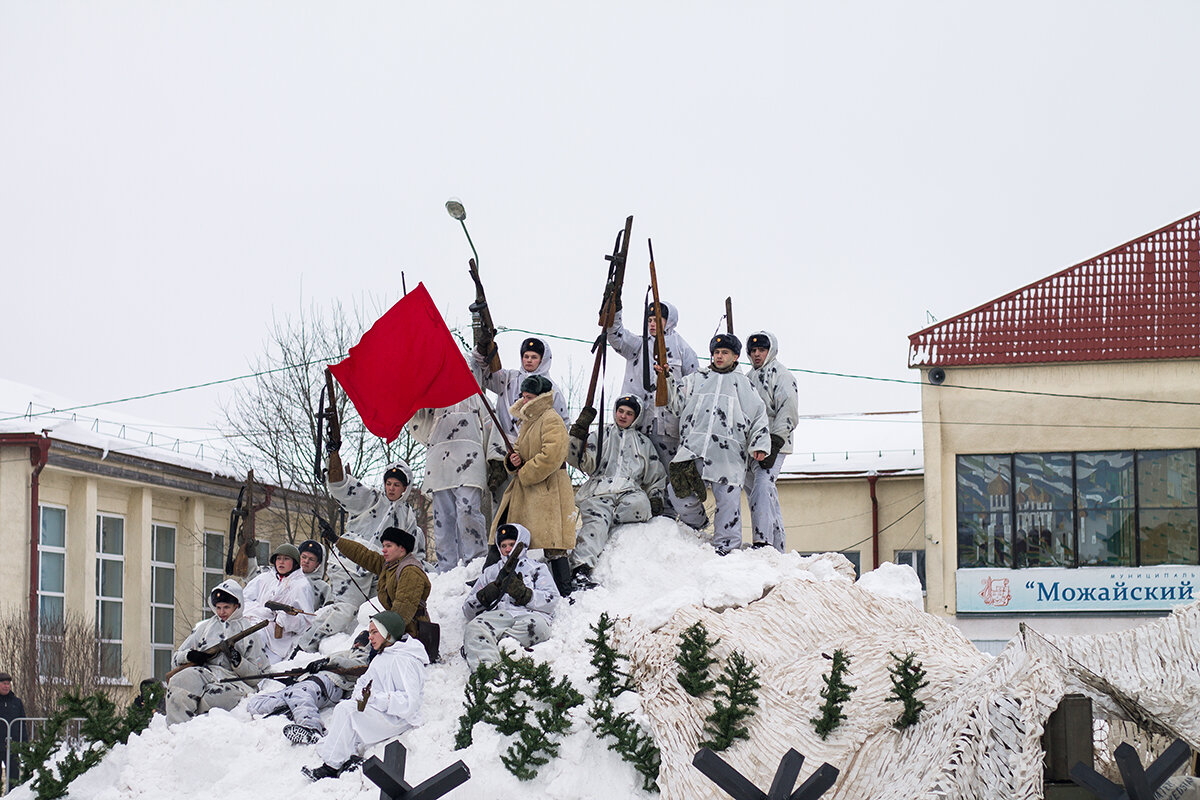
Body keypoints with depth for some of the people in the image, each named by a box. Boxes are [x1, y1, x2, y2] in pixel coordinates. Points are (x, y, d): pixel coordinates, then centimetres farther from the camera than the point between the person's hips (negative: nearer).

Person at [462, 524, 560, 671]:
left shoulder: (537, 568, 28)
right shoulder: (490, 572, 37)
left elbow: (551, 599, 9)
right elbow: (468, 610, 28)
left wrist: (523, 593, -7)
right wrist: (484, 596, 6)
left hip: (528, 613, -1)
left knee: (537, 625, -39)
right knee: (474, 628, -35)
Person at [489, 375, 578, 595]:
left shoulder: (551, 420, -10)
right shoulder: (527, 421, 19)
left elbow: (551, 457, -21)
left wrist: (524, 473, -13)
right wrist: (513, 461, 2)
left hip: (549, 492, -10)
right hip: (525, 492, 10)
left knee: (553, 547, -12)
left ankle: (564, 595, -11)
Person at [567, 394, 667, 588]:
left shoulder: (643, 443, 26)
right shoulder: (601, 436, 22)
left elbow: (657, 475, 30)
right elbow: (586, 464, 8)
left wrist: (656, 498, 14)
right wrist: (578, 440, -6)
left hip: (629, 490, 2)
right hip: (599, 490, -2)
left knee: (640, 504, -35)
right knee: (595, 522, -31)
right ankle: (581, 569, -46)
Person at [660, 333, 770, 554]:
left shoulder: (742, 384, 20)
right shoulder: (697, 379, 25)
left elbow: (758, 416, 16)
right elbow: (678, 401, 16)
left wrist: (759, 445, 5)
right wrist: (667, 378, 2)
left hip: (728, 452, -1)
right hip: (693, 448, 1)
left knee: (728, 497, -8)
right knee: (678, 491, -11)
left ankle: (726, 546, -2)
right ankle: (696, 522, 14)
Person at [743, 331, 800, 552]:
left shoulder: (780, 374, 0)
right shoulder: (748, 379, 23)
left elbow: (788, 412, -10)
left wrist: (774, 444, -18)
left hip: (771, 445, -8)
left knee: (763, 486, -24)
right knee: (761, 496, 6)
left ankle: (763, 540, -32)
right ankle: (777, 548, 8)